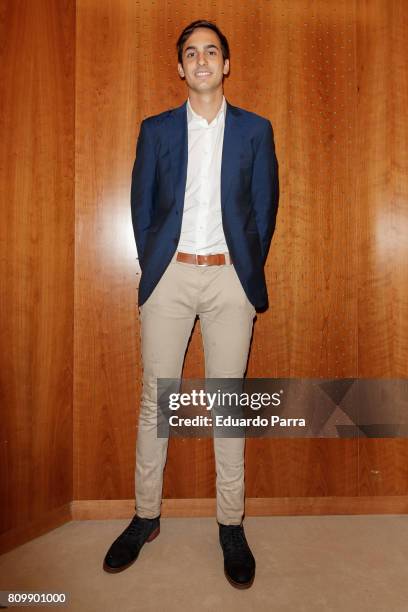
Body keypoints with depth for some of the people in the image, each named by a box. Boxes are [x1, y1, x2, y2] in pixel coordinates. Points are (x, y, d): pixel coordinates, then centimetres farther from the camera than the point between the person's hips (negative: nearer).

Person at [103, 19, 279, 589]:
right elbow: (141, 202, 11)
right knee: (155, 399, 4)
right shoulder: (156, 129, 12)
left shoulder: (255, 129, 10)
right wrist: (151, 264, 6)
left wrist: (248, 270, 5)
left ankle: (231, 525, 19)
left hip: (230, 277, 0)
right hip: (169, 274, 1)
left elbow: (265, 205, 10)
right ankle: (146, 516, 22)